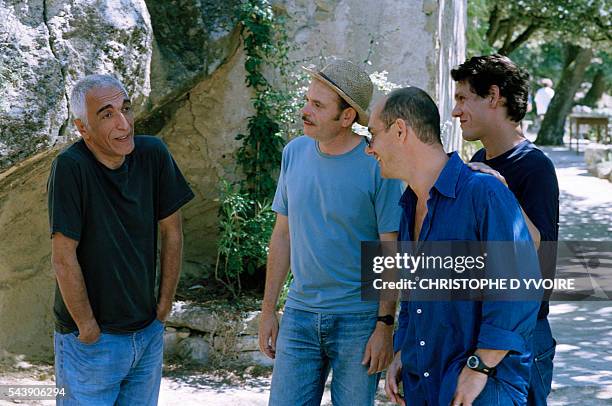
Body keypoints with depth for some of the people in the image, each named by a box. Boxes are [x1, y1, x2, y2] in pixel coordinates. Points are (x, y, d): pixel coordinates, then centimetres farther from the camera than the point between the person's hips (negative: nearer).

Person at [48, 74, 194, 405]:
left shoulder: (153, 155, -6)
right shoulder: (70, 167, -20)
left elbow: (171, 232, 5)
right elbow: (64, 259, -19)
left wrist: (163, 307, 6)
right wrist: (88, 329, -13)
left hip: (149, 334, 5)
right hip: (91, 341, -5)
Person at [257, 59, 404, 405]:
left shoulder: (377, 166, -12)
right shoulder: (294, 153, 3)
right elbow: (283, 235, 10)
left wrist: (385, 325, -13)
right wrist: (268, 309, 10)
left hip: (359, 320, -4)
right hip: (299, 315, 4)